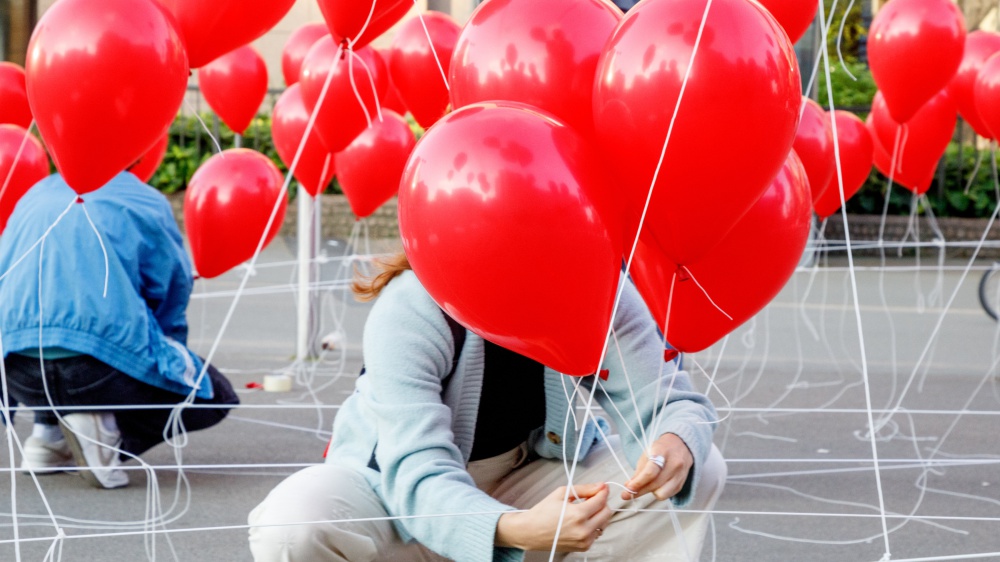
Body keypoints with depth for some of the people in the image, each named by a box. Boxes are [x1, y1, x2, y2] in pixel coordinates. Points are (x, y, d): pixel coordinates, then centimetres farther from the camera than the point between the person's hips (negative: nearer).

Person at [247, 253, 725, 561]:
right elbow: (417, 474, -39)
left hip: (521, 488, 4)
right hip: (399, 495, -4)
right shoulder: (409, 311, -30)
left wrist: (675, 444, -45)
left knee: (700, 470, -16)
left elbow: (670, 400, -18)